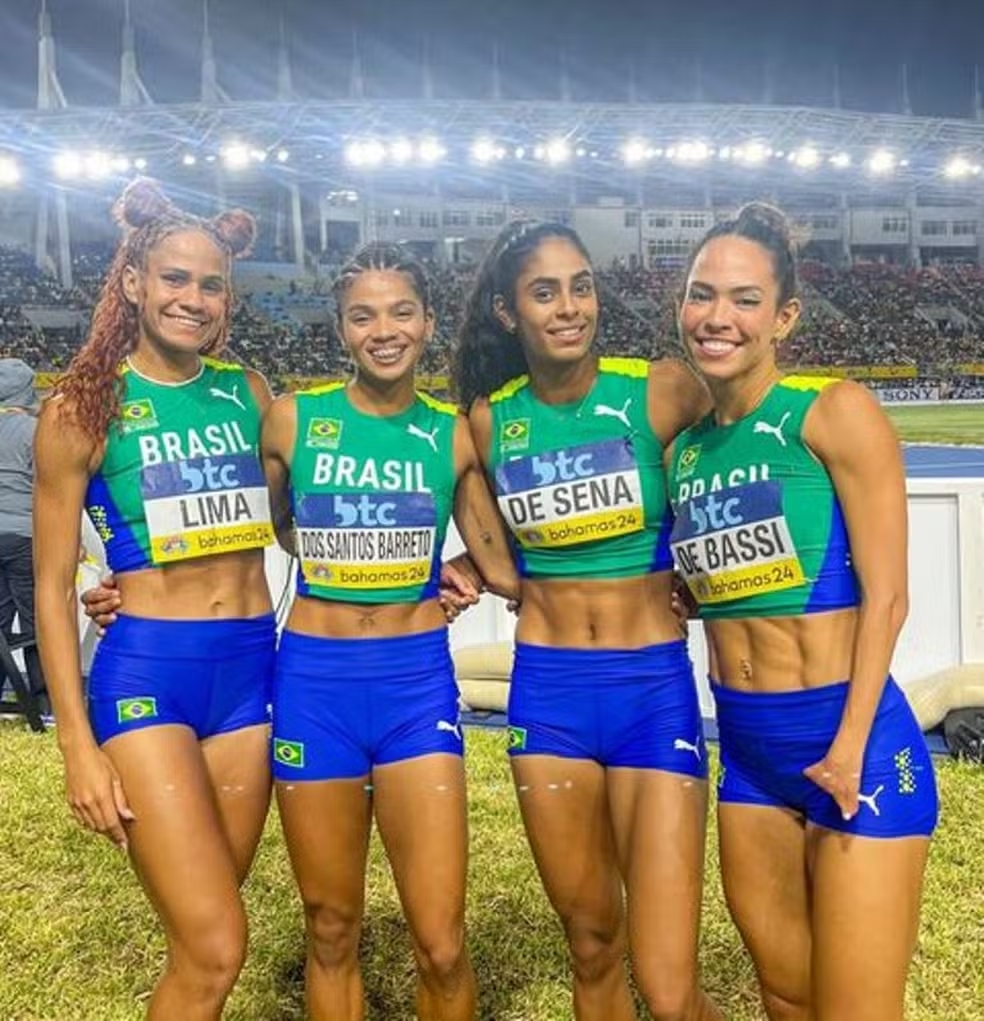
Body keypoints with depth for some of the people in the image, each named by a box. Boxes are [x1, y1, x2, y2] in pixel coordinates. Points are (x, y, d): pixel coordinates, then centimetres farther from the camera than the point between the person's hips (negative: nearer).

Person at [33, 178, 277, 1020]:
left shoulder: (248, 393, 7)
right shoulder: (85, 407, -3)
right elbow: (53, 588, -1)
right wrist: (78, 745, -5)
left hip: (251, 668, 4)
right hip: (145, 672, -4)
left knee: (202, 937, 13)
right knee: (216, 948, -7)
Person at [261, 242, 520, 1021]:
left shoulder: (453, 434, 1)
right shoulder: (292, 419, -1)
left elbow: (502, 567, 6)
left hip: (418, 680, 0)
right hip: (314, 680, 0)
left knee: (442, 945, 1)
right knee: (331, 931, 14)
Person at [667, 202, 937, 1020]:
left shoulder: (835, 414, -10)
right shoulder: (685, 445, 7)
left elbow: (885, 595, -12)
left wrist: (850, 747, -15)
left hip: (850, 739, -5)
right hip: (745, 748, 6)